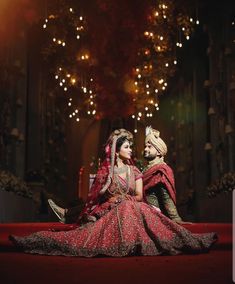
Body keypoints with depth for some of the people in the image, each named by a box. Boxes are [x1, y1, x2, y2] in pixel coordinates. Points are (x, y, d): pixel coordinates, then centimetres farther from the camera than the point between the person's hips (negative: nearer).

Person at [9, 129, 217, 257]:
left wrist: (121, 199, -8)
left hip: (133, 210, 1)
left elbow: (139, 196, 6)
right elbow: (97, 197, 5)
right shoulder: (105, 172, 7)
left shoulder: (134, 171, 14)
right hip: (110, 213, -1)